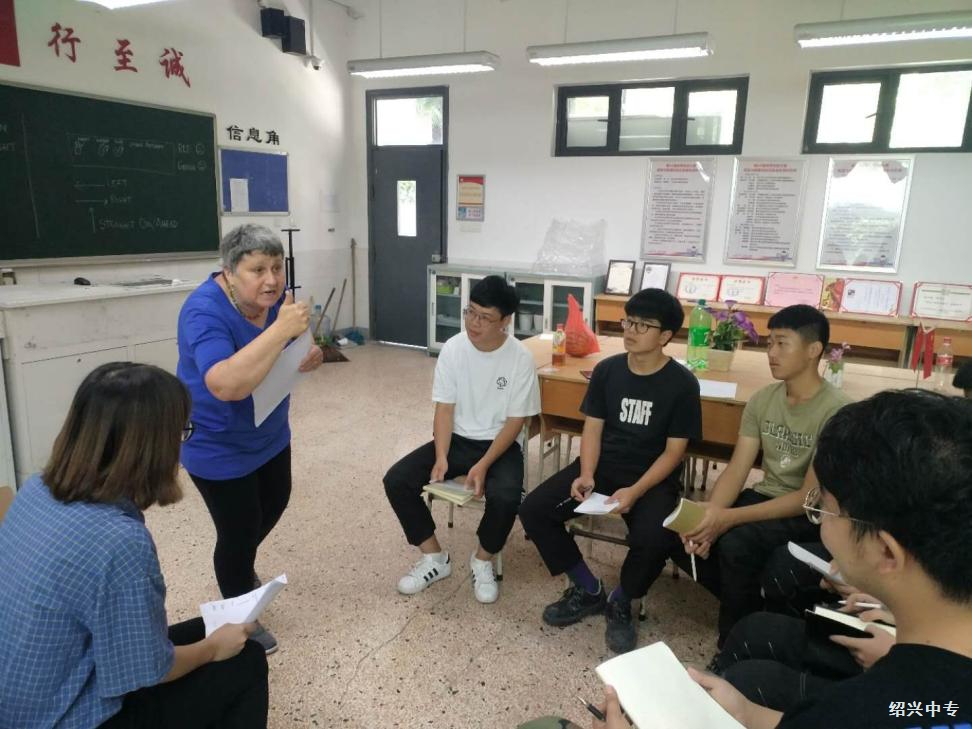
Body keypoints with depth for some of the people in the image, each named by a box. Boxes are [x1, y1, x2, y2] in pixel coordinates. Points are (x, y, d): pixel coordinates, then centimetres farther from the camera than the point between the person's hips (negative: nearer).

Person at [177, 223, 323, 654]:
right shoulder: (205, 312, -30)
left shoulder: (271, 298, -8)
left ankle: (240, 568, 52)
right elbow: (227, 384, -44)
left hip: (269, 435, 8)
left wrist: (305, 358, -16)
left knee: (274, 504, 23)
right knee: (239, 529, 3)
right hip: (218, 447, -8)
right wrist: (281, 329, -46)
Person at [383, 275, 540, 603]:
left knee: (505, 497, -33)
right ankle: (434, 558, 4)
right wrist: (441, 457, -21)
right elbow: (444, 408, -6)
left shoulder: (520, 358, -15)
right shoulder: (453, 348, -8)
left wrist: (483, 466, -22)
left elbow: (515, 421, -12)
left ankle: (482, 561, 0)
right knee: (396, 480, -15)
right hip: (457, 440, 3)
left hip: (500, 445, -3)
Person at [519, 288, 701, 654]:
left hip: (653, 478, -3)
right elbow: (592, 427, 2)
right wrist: (586, 474, -16)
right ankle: (589, 590, 6)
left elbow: (674, 451, -9)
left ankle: (620, 603, 2)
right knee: (533, 510, -14)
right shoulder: (606, 370, 1)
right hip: (601, 467, 4)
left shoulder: (682, 383, -9)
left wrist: (634, 492, -23)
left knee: (655, 540, -33)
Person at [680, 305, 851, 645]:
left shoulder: (836, 411, -19)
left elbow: (810, 497, -21)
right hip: (765, 497, 6)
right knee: (686, 532, -15)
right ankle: (749, 607, 9)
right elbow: (736, 470, -3)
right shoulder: (762, 399, 0)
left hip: (811, 515, -6)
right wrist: (710, 514, -24)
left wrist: (729, 518, -30)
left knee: (736, 543, -32)